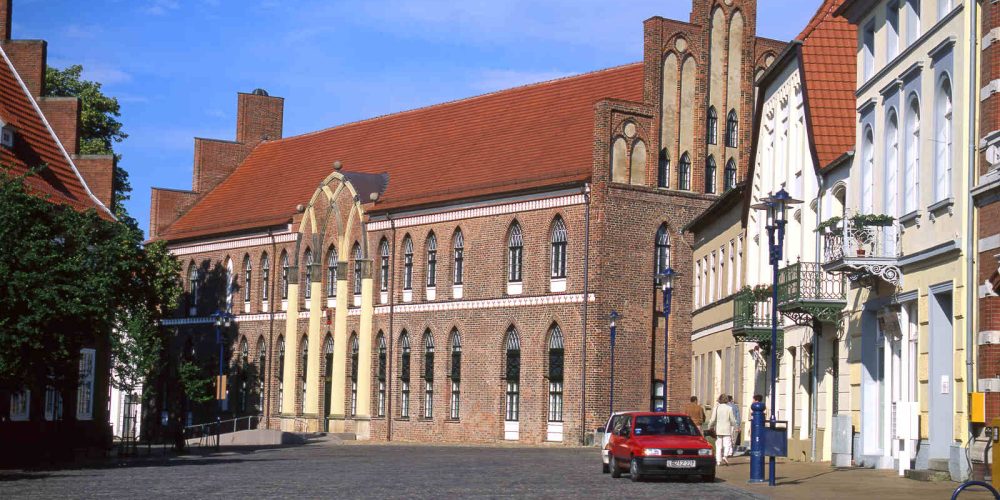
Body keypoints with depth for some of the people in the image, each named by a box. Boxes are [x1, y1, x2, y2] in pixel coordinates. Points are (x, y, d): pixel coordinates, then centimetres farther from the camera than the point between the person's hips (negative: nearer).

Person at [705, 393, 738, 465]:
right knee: (727, 444, 2)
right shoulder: (729, 408, -4)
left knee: (718, 445, 8)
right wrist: (734, 427, 15)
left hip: (718, 429, 1)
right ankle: (725, 456, -23)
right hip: (727, 430, -1)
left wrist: (709, 427, 9)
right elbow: (732, 420, -1)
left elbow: (713, 419, -5)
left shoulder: (716, 408, -2)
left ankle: (718, 460, 5)